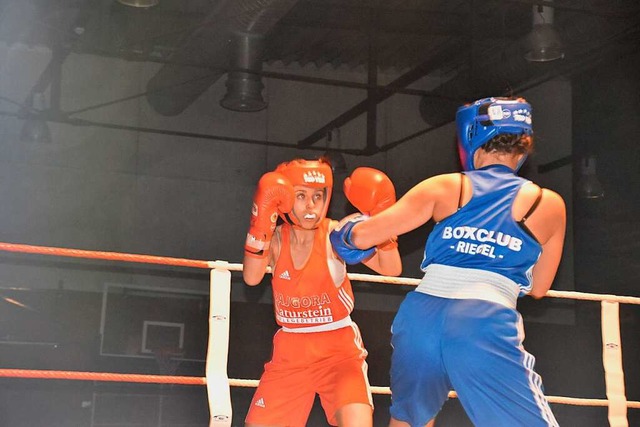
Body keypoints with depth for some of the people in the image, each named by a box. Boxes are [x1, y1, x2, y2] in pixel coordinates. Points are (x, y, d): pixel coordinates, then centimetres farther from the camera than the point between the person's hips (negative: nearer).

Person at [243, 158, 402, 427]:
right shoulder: (276, 237, -1)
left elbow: (391, 269, -19)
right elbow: (251, 278, -21)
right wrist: (259, 228, -33)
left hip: (339, 350, -3)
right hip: (289, 354, 4)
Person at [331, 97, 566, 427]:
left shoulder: (445, 187, 13)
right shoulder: (548, 204, 12)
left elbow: (363, 235, 11)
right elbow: (537, 288, 22)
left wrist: (346, 232, 34)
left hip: (421, 315, 3)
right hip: (487, 325, -3)